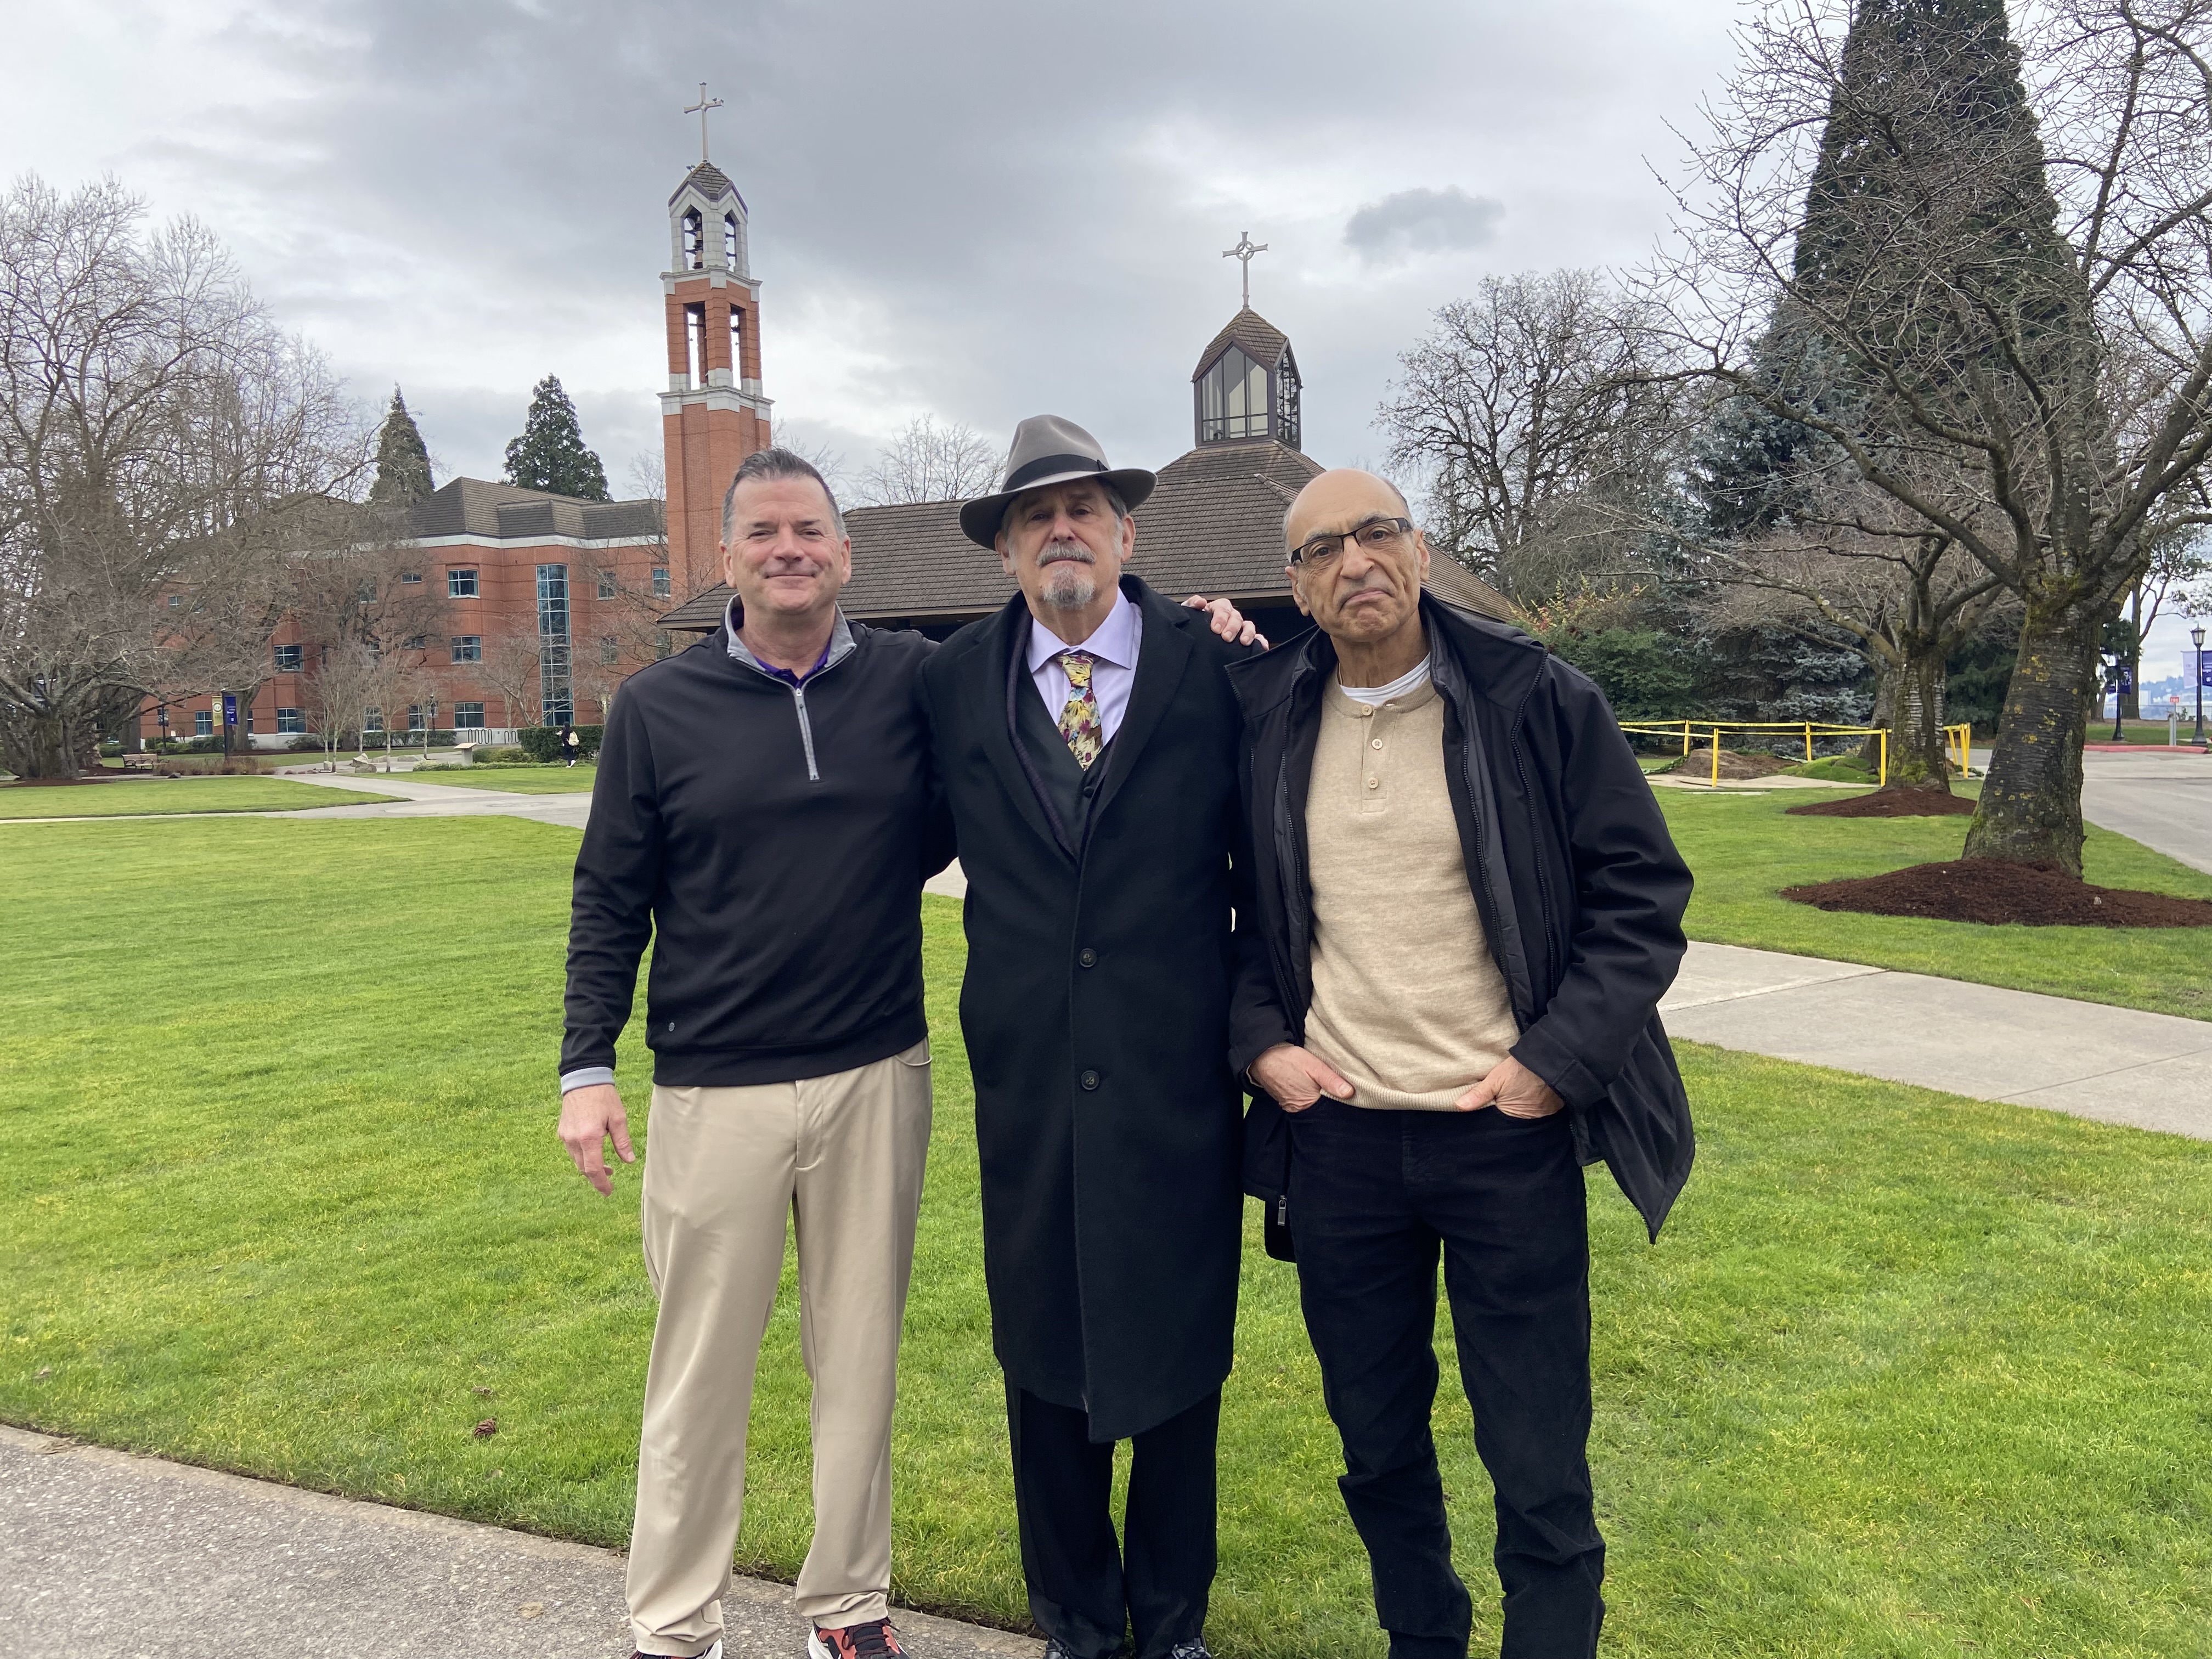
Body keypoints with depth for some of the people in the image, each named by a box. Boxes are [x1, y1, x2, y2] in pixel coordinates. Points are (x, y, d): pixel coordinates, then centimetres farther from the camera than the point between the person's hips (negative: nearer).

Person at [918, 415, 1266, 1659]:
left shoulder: (1214, 666, -5)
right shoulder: (954, 683, 1)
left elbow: (1262, 867, 0)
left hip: (1177, 1081, -1)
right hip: (1028, 1082, 2)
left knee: (1178, 1360, 14)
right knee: (1045, 1361, 15)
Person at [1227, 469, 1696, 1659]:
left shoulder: (1538, 703, -6)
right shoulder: (1260, 719, 2)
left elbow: (1642, 893, -3)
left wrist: (1555, 1065, -10)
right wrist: (1258, 1044, 0)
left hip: (1509, 1131, -2)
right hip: (1334, 1133, 3)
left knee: (1539, 1462, 6)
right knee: (1376, 1442, 18)